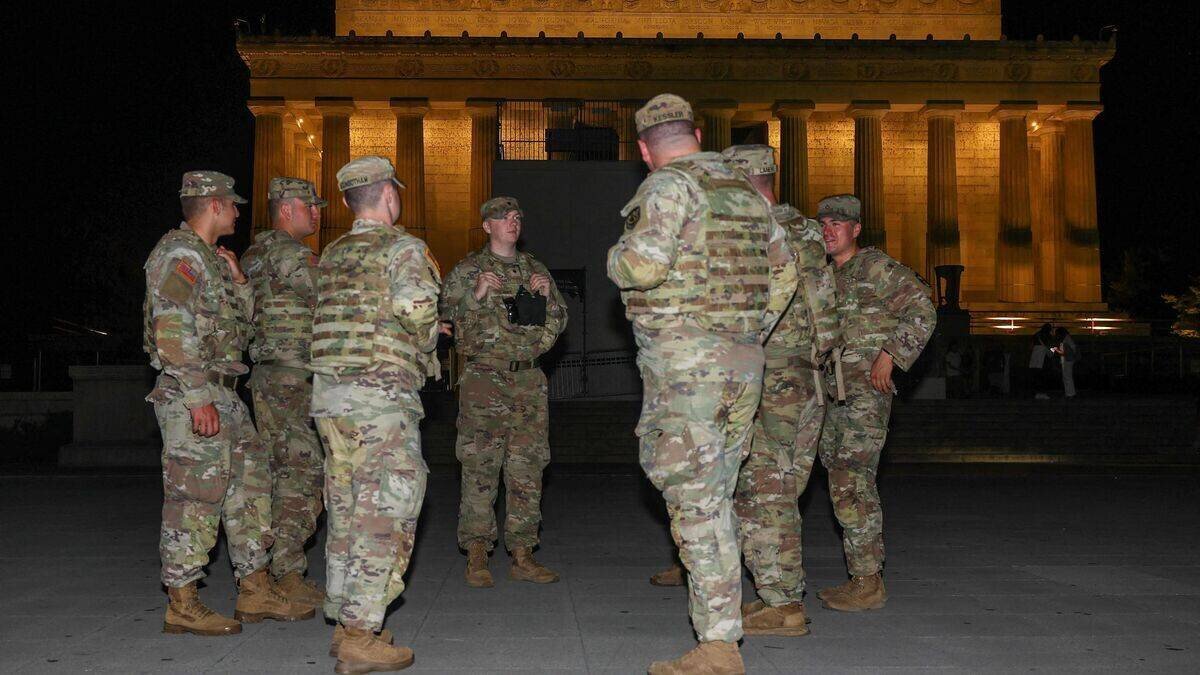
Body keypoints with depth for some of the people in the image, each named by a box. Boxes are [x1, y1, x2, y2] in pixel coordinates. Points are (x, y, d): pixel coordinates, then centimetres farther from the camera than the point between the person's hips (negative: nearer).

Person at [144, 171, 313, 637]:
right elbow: (173, 333, -20)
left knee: (250, 481, 11)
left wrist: (237, 281, 12)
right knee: (195, 495, -5)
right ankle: (182, 605, 4)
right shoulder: (180, 253, -11)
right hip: (192, 393, -10)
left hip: (220, 395, 10)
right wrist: (198, 398, -24)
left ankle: (256, 591, 18)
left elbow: (239, 323, 26)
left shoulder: (207, 258, 20)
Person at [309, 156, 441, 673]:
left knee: (347, 513, 15)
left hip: (329, 396, 8)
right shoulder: (403, 248, -5)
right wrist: (427, 350, 1)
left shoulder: (332, 254, 16)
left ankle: (344, 623, 22)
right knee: (383, 518, -3)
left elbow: (352, 319, 13)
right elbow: (415, 307, -20)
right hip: (380, 397, -7)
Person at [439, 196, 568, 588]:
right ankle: (476, 557, 2)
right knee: (480, 469, -6)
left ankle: (522, 555, 12)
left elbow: (558, 324, 18)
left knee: (527, 470, 4)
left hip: (530, 382, 4)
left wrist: (548, 297, -1)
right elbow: (444, 316, -1)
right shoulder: (467, 270, 5)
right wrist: (476, 294, -14)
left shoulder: (536, 270, 16)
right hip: (484, 379, -4)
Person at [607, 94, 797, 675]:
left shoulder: (670, 184, -8)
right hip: (742, 364, 8)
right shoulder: (745, 192, 16)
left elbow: (643, 264, -23)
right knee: (712, 497, 15)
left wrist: (616, 257, 0)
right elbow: (783, 271, 23)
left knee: (695, 500, -5)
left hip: (685, 364, -8)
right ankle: (719, 619, 22)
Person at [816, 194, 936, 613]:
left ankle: (868, 583, -8)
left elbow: (922, 312, -11)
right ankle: (864, 579, 15)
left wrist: (888, 355, -17)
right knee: (847, 485, 8)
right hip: (831, 393, 8)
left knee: (850, 484, -14)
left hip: (865, 392, -8)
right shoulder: (826, 276, 19)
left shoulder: (875, 267, -4)